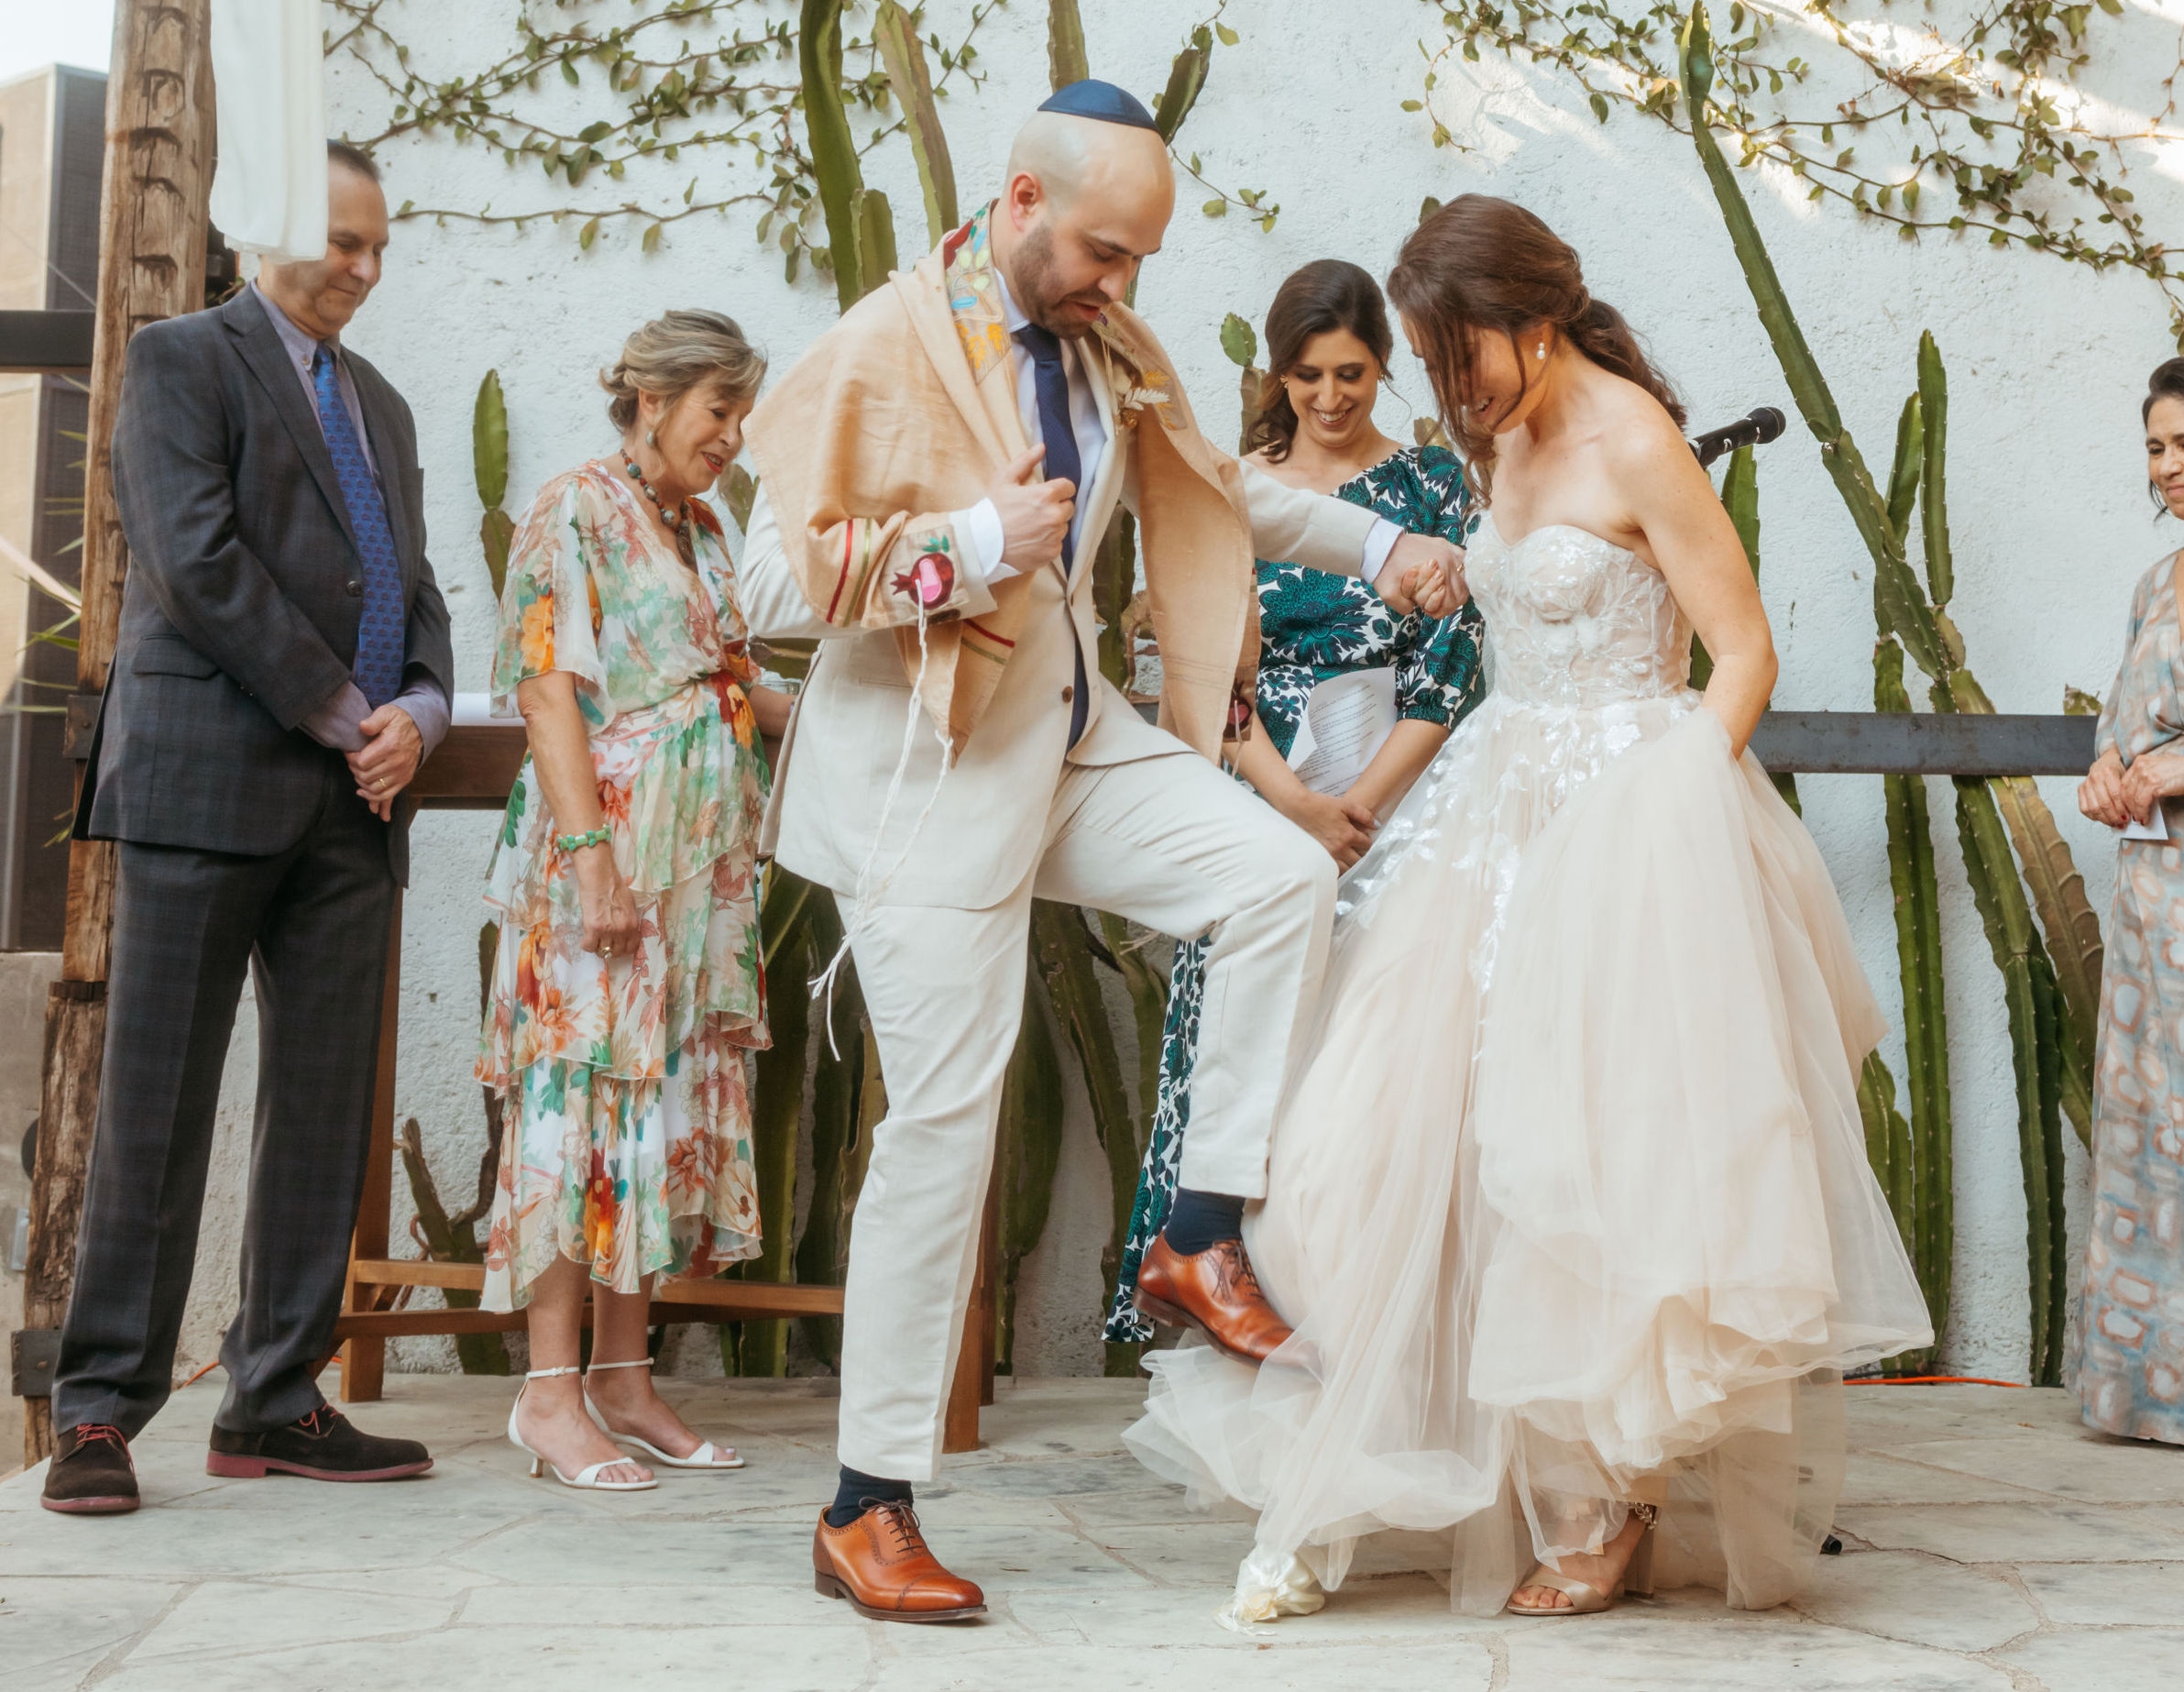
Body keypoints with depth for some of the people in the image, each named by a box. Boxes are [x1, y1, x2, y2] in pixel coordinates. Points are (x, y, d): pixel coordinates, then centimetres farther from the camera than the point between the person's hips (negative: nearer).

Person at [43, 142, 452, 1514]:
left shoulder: (382, 405, 25)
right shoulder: (184, 358, 3)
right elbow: (195, 561, -10)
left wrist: (420, 712, 0)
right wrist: (343, 713, -10)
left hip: (353, 799, 7)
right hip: (211, 778, -6)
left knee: (328, 1106, 4)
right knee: (158, 1102, -6)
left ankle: (279, 1403, 10)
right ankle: (102, 1410, 0)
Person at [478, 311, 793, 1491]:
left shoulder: (699, 529, 19)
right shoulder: (575, 510, -5)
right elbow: (547, 689, -13)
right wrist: (590, 850, -20)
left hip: (701, 862, 8)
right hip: (606, 849, -8)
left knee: (669, 1089, 7)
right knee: (586, 1082, -8)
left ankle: (623, 1374, 12)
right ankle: (551, 1388, -4)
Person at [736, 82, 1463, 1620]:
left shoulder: (1109, 346, 7)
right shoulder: (884, 350, -12)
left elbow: (1217, 485, 24)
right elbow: (775, 581, -15)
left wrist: (1381, 545, 13)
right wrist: (973, 543, -23)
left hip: (1074, 738, 7)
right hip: (930, 771, -7)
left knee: (1284, 876, -14)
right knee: (944, 1120, -5)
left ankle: (1208, 1228, 2)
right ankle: (868, 1512, 7)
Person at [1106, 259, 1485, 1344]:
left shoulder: (1433, 485, 7)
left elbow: (1450, 668, -1)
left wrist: (1357, 806, -10)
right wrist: (1295, 803, -12)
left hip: (1395, 810, -1)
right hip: (1258, 810, 1)